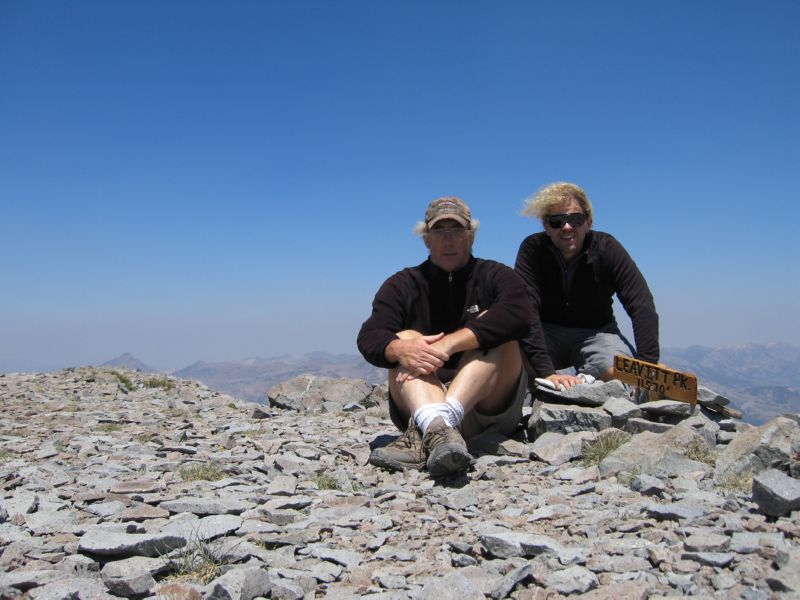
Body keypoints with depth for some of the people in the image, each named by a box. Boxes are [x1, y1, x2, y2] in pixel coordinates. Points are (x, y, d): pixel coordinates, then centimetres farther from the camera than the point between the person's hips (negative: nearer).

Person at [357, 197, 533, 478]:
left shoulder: (495, 276, 3)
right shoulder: (402, 285, 7)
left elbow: (519, 315, -20)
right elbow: (369, 338, -8)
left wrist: (449, 344, -30)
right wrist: (399, 349, -32)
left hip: (493, 405, -1)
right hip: (421, 405, 1)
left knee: (493, 328, -22)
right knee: (405, 338, -20)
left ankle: (422, 435, -44)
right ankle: (435, 427, -52)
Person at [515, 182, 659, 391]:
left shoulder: (607, 248, -14)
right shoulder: (532, 248, -17)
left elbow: (641, 305, -21)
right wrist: (547, 372, -41)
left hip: (595, 332, 1)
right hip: (545, 332, 0)